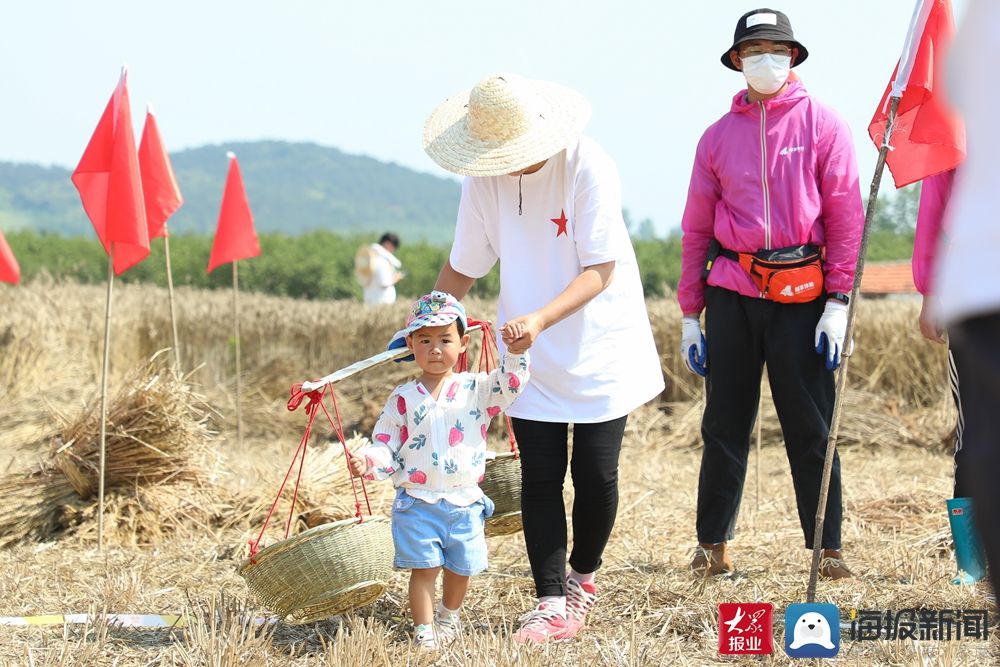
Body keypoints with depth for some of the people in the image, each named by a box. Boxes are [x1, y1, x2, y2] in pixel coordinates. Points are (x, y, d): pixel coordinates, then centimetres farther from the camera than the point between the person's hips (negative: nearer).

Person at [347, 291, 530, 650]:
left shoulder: (477, 390, 1)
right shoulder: (403, 399, 0)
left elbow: (510, 383, -12)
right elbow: (386, 445, 1)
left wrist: (516, 352, -27)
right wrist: (368, 461, -18)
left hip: (464, 503, 2)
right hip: (417, 503, -1)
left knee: (461, 568, 13)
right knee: (424, 568, -4)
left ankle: (448, 615, 39)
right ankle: (423, 630, 8)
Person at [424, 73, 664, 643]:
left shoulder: (588, 167, -20)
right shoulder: (485, 180, -6)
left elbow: (601, 271, -21)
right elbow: (464, 267, 7)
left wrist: (539, 319, -33)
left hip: (599, 351, -3)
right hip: (531, 358, 3)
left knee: (595, 473, 0)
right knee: (540, 477, -2)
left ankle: (583, 576, 26)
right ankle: (554, 603, 2)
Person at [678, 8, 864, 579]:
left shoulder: (822, 125, 2)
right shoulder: (719, 136, 11)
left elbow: (846, 216, -2)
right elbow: (696, 228, 13)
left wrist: (838, 303, -9)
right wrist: (689, 315, 9)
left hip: (801, 296, -3)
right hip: (731, 295, 3)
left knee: (811, 426, -1)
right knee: (725, 425, 6)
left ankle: (828, 548, 5)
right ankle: (714, 546, 13)